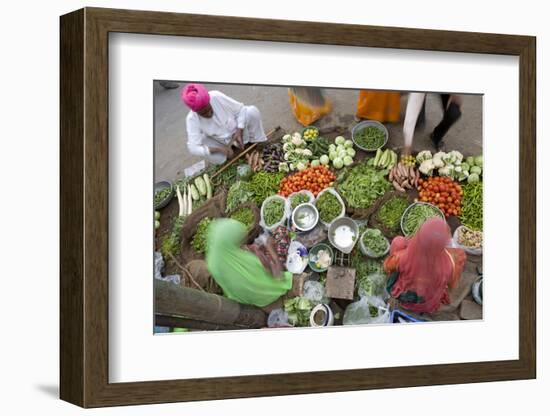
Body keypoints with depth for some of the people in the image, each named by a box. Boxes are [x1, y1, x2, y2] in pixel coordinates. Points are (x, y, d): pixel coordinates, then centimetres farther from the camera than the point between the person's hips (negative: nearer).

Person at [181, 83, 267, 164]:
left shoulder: (217, 97, -29)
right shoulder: (192, 120, -28)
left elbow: (240, 109, -17)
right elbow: (194, 148, -33)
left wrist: (239, 132, -27)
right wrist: (219, 149, -42)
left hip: (237, 132, 1)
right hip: (222, 142, -1)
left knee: (252, 111, -23)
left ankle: (257, 144, -1)